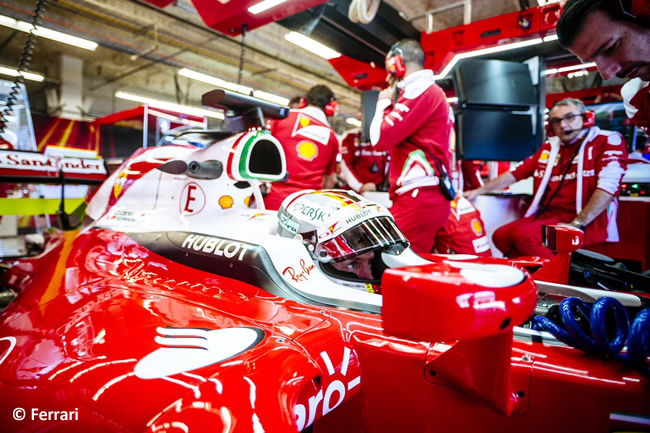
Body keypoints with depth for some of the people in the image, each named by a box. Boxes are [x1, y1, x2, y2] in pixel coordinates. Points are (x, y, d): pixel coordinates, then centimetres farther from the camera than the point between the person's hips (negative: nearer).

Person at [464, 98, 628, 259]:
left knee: (524, 234, -27)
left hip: (588, 223, -7)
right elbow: (515, 173, 18)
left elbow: (608, 186, -15)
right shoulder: (550, 147, 16)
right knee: (501, 236, -7)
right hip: (547, 215, 7)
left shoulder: (608, 141, -2)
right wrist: (479, 190, 13)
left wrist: (577, 224, -24)